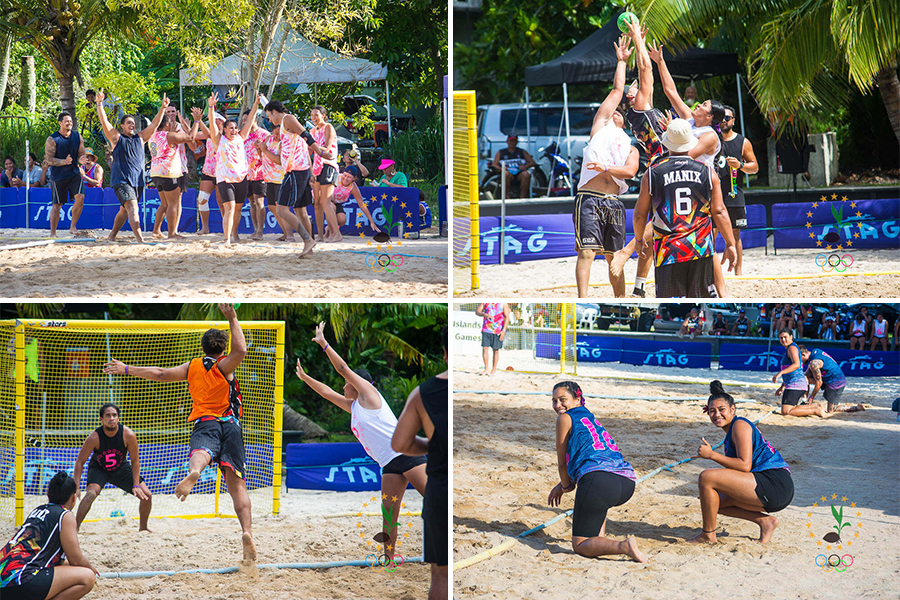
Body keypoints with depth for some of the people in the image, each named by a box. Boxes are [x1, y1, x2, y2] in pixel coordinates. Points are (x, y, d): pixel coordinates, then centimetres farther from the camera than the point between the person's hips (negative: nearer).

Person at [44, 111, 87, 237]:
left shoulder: (78, 137, 5)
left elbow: (81, 155, 10)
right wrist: (65, 162, -27)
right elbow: (49, 159, -12)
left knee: (80, 197, -19)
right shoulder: (52, 139, -8)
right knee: (57, 205, 1)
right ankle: (52, 233, 13)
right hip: (58, 176, -3)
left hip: (74, 173, 3)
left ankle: (73, 227, -6)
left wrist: (82, 159, -15)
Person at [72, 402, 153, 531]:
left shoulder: (128, 435, -25)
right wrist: (76, 487, -25)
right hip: (99, 468, -3)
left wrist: (136, 485, -15)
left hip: (121, 468, 3)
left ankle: (143, 527, 20)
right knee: (91, 493, -32)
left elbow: (135, 461, -12)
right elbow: (80, 461, -19)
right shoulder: (94, 437, -29)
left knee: (146, 495, -4)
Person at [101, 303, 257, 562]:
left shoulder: (192, 366, 18)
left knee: (201, 451, -34)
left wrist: (127, 369, 30)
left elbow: (160, 374, 18)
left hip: (205, 422, 0)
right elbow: (240, 350, -9)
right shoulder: (224, 366, 10)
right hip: (231, 424, 0)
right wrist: (232, 319, 0)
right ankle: (247, 531, -20)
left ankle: (193, 473, -72)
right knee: (237, 485, 0)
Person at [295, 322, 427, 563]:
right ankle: (389, 561, -6)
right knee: (389, 515, -2)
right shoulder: (353, 406, 24)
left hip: (405, 453, -8)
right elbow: (328, 392, 34)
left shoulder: (368, 393, 3)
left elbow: (344, 369, -2)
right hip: (389, 465, 8)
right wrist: (305, 377, 37)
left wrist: (324, 344, 0)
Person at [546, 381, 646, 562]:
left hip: (599, 480, -8)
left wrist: (566, 487, 34)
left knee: (580, 546, 1)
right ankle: (600, 535, 27)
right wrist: (562, 486, 51)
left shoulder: (565, 418, 10)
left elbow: (562, 462, 15)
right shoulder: (591, 418, 32)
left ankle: (624, 547, -24)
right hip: (627, 485, 8)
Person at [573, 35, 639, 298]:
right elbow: (617, 90, 21)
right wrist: (621, 61, 29)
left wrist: (607, 168, -13)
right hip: (589, 197, -3)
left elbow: (630, 171, 2)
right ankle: (582, 300, -19)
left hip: (614, 203, 3)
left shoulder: (631, 148, 23)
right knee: (587, 251, -13)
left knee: (615, 257, 7)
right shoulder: (600, 125, 18)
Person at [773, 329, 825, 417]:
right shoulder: (787, 350, 22)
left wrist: (780, 373, -33)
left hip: (795, 385, -10)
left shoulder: (792, 348, -9)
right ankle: (816, 406, 17)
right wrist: (782, 387, 28)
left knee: (786, 412, -14)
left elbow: (796, 364, -28)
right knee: (791, 409, 18)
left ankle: (816, 411, -10)